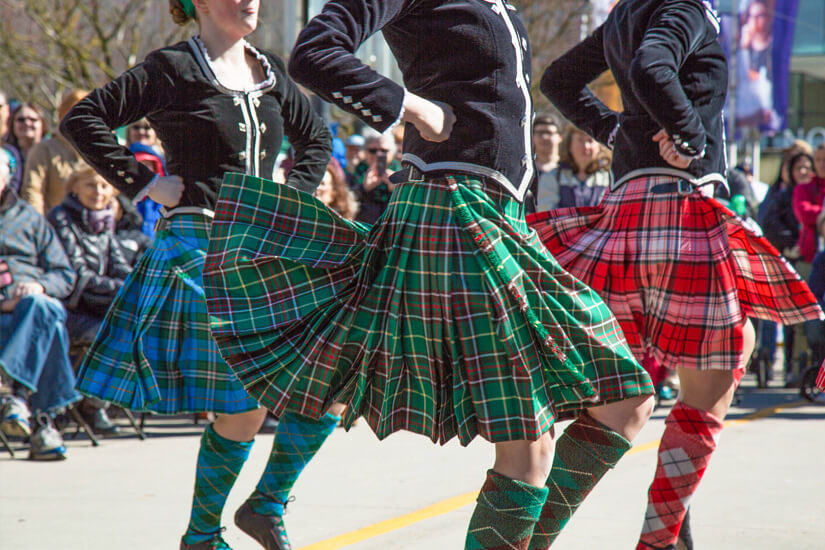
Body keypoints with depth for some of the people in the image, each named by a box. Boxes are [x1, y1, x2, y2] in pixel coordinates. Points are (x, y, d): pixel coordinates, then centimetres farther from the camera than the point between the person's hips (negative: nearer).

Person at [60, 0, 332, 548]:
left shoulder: (270, 73, 13)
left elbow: (316, 137, 28)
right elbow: (82, 120, -6)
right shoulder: (173, 70, -4)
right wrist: (143, 182, -8)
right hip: (199, 250, -6)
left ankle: (268, 503, 13)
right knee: (243, 411, -8)